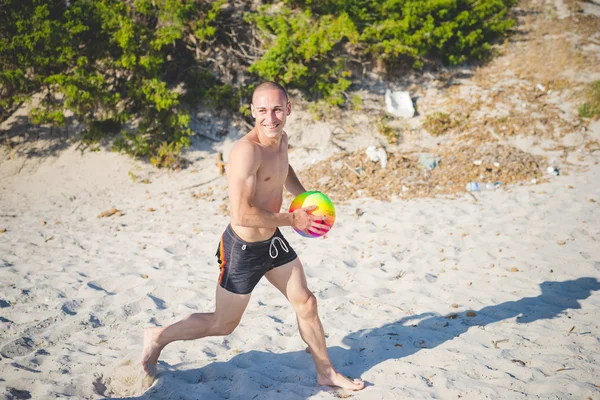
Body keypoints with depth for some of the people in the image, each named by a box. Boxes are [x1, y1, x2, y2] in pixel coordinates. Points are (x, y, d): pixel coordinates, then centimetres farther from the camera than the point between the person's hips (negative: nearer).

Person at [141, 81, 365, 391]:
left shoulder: (280, 139, -1)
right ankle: (158, 337, 32)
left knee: (306, 303, 14)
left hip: (273, 241, 8)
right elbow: (242, 214, -35)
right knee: (223, 325, 9)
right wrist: (292, 219, -24)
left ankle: (326, 373, 33)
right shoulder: (247, 150, -30)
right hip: (243, 249, -8)